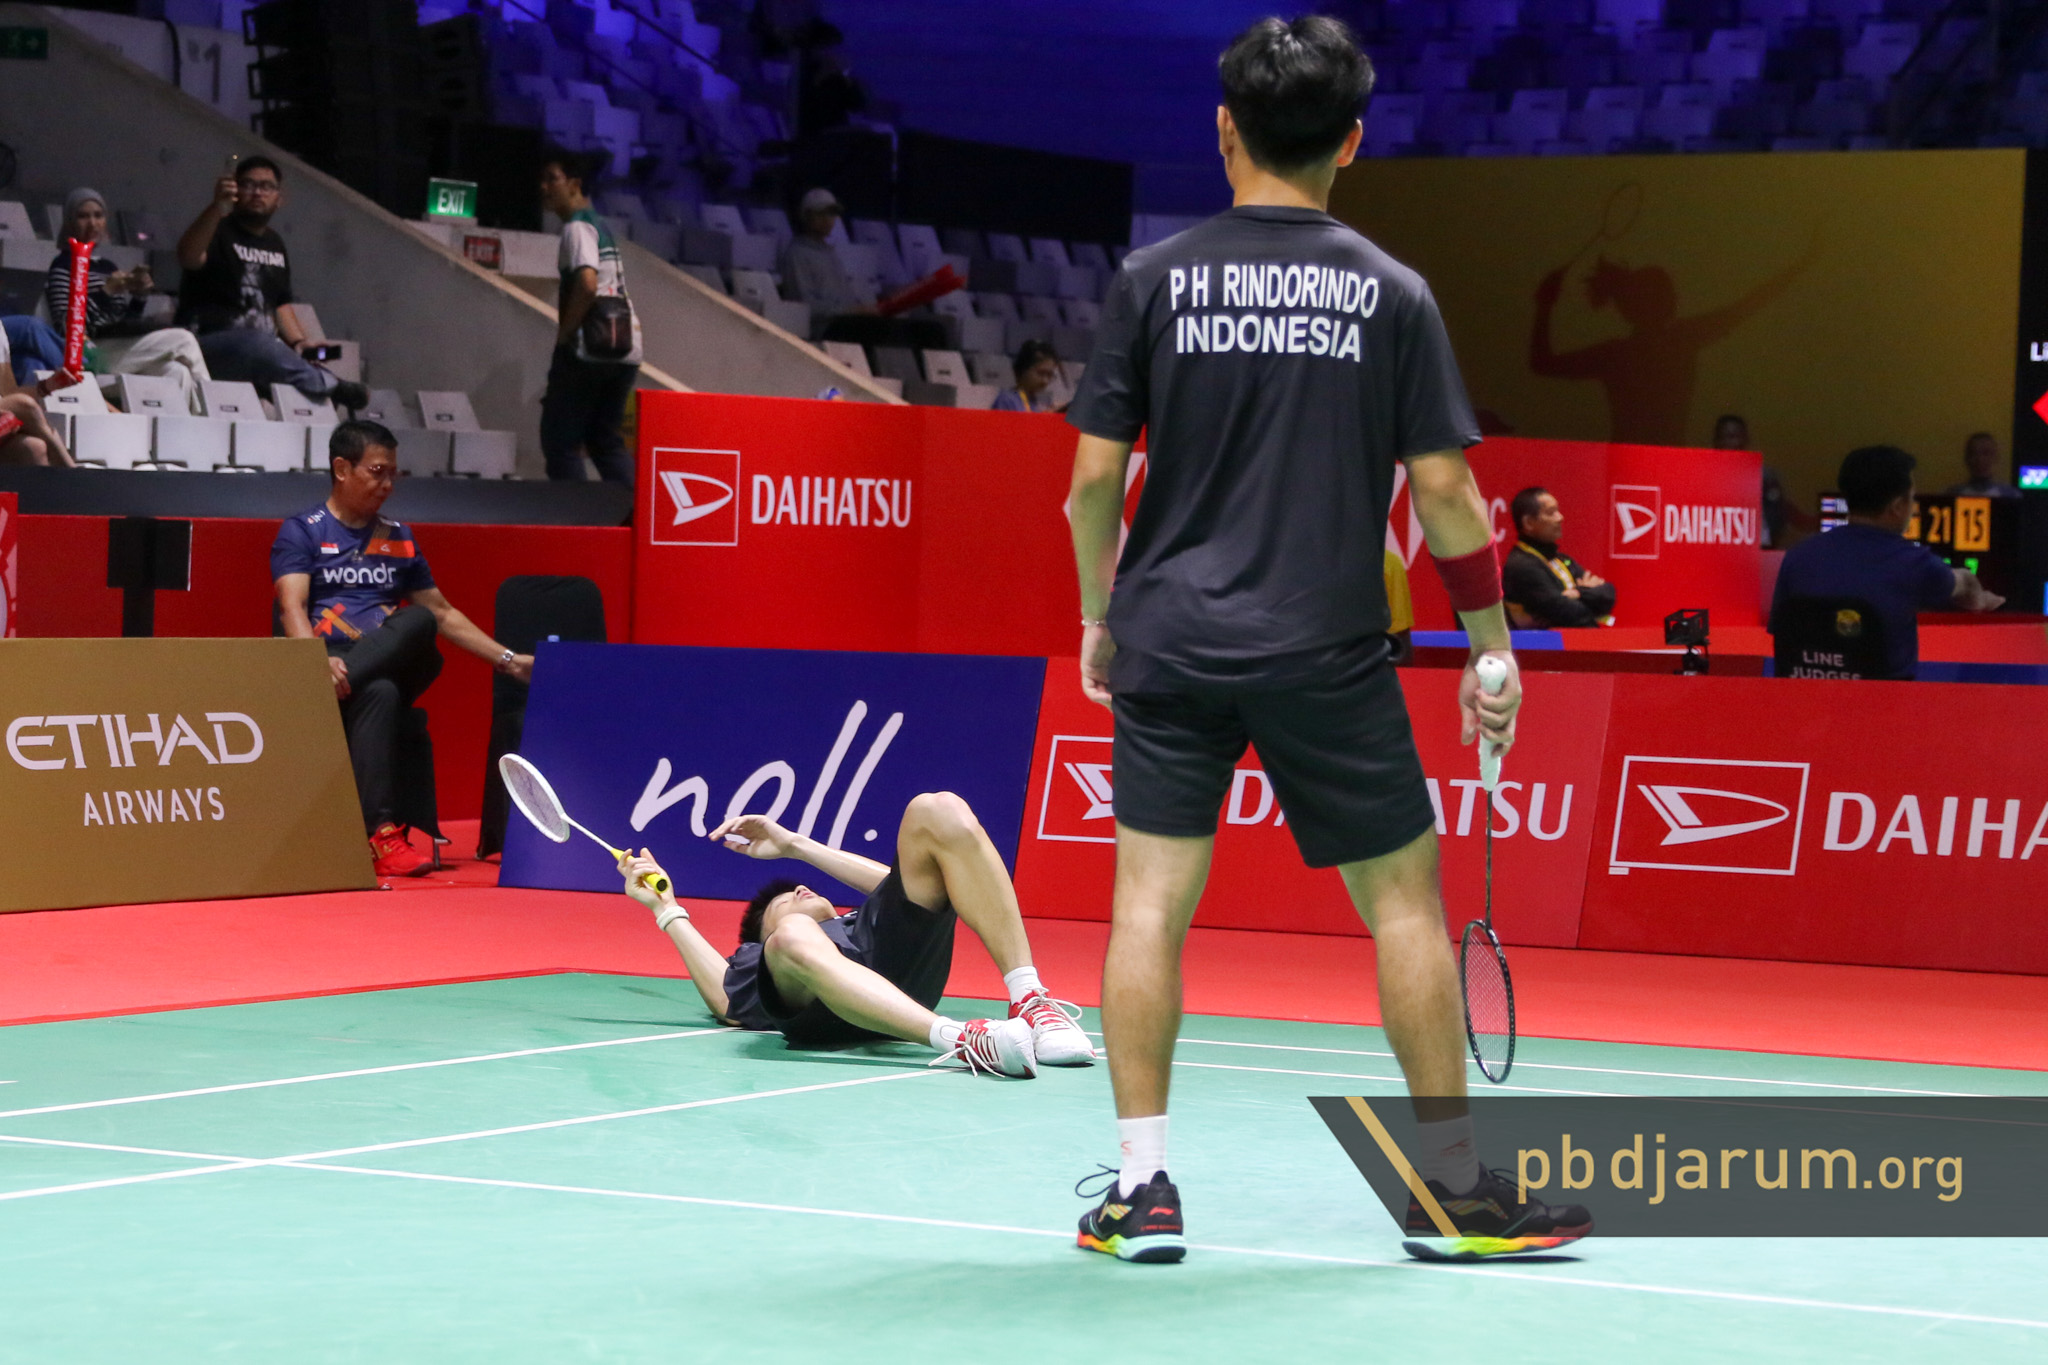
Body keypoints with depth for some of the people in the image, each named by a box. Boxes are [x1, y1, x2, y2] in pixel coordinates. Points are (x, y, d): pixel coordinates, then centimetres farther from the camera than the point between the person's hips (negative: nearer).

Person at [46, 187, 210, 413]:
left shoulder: (108, 267, 23)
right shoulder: (63, 266, 0)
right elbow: (65, 325, -14)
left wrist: (139, 296, 2)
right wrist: (105, 292, -20)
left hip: (123, 349, 7)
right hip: (95, 351, -7)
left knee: (177, 371, -21)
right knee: (183, 340, -16)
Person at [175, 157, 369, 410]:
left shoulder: (274, 244, 20)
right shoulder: (219, 232, -2)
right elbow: (188, 258, -26)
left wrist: (298, 342, 5)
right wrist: (217, 208, -42)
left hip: (262, 351, 7)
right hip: (209, 340, -7)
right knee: (260, 346, -37)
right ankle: (331, 387, -29)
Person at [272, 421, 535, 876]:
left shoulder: (398, 539, 23)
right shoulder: (302, 532, 7)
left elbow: (442, 614, 27)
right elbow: (292, 608, -9)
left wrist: (508, 661, 19)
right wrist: (319, 662, -29)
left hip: (396, 664, 4)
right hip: (333, 660, -4)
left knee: (418, 622, -31)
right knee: (378, 693, -40)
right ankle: (379, 832, -49)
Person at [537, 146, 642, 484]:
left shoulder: (577, 227, -8)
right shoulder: (601, 225, 21)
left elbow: (586, 284, -23)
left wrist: (564, 334, -13)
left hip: (590, 347, -9)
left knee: (559, 439, -3)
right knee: (605, 440, 13)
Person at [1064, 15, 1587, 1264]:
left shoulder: (1154, 280, 0)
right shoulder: (1391, 294, -2)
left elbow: (1095, 473, -1)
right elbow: (1443, 488, -4)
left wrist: (1099, 616, 14)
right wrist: (1493, 647, 6)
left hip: (1169, 639, 1)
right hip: (1326, 648, -1)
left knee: (1151, 900, 5)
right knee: (1404, 895, 9)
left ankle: (1143, 1190, 3)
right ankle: (1454, 1185, 13)